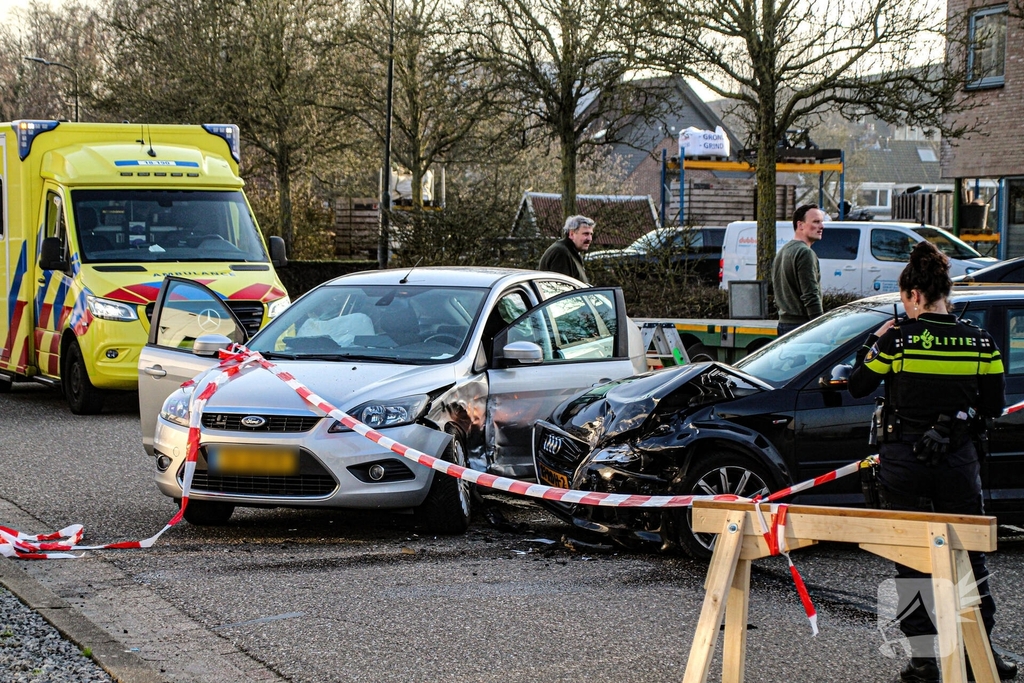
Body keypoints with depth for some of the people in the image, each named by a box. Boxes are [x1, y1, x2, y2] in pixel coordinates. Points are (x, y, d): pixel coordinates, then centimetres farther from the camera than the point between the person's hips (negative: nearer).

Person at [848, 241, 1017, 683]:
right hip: (958, 463, 2)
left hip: (904, 460, -2)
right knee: (968, 554, 14)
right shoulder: (979, 342, -3)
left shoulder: (898, 338, -11)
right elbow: (993, 406, 2)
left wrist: (874, 342, 11)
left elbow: (857, 386, -1)